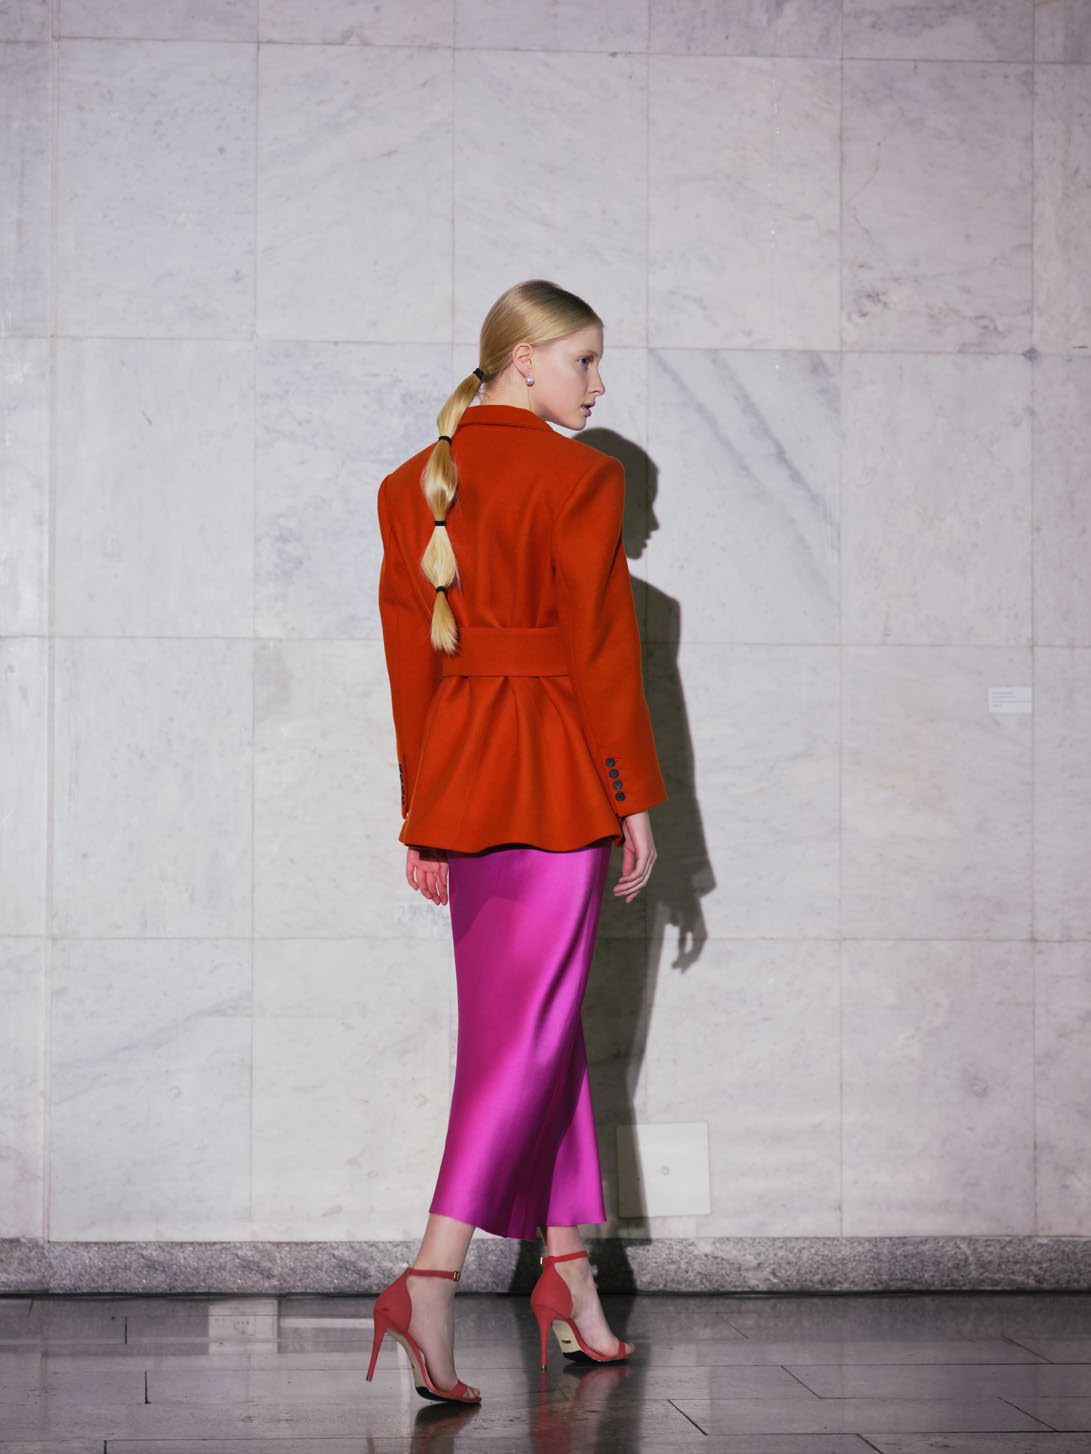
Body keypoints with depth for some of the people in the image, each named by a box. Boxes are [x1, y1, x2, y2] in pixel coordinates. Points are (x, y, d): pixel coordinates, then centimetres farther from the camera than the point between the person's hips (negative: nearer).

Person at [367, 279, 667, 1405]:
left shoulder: (411, 485, 10)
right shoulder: (578, 477, -9)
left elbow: (409, 652, 11)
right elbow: (600, 647, -11)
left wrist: (423, 813, 15)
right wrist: (637, 799, -5)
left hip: (456, 771, 7)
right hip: (555, 772, -7)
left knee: (535, 1024, 14)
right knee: (530, 1026, -6)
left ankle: (570, 1284, 20)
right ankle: (432, 1280, -18)